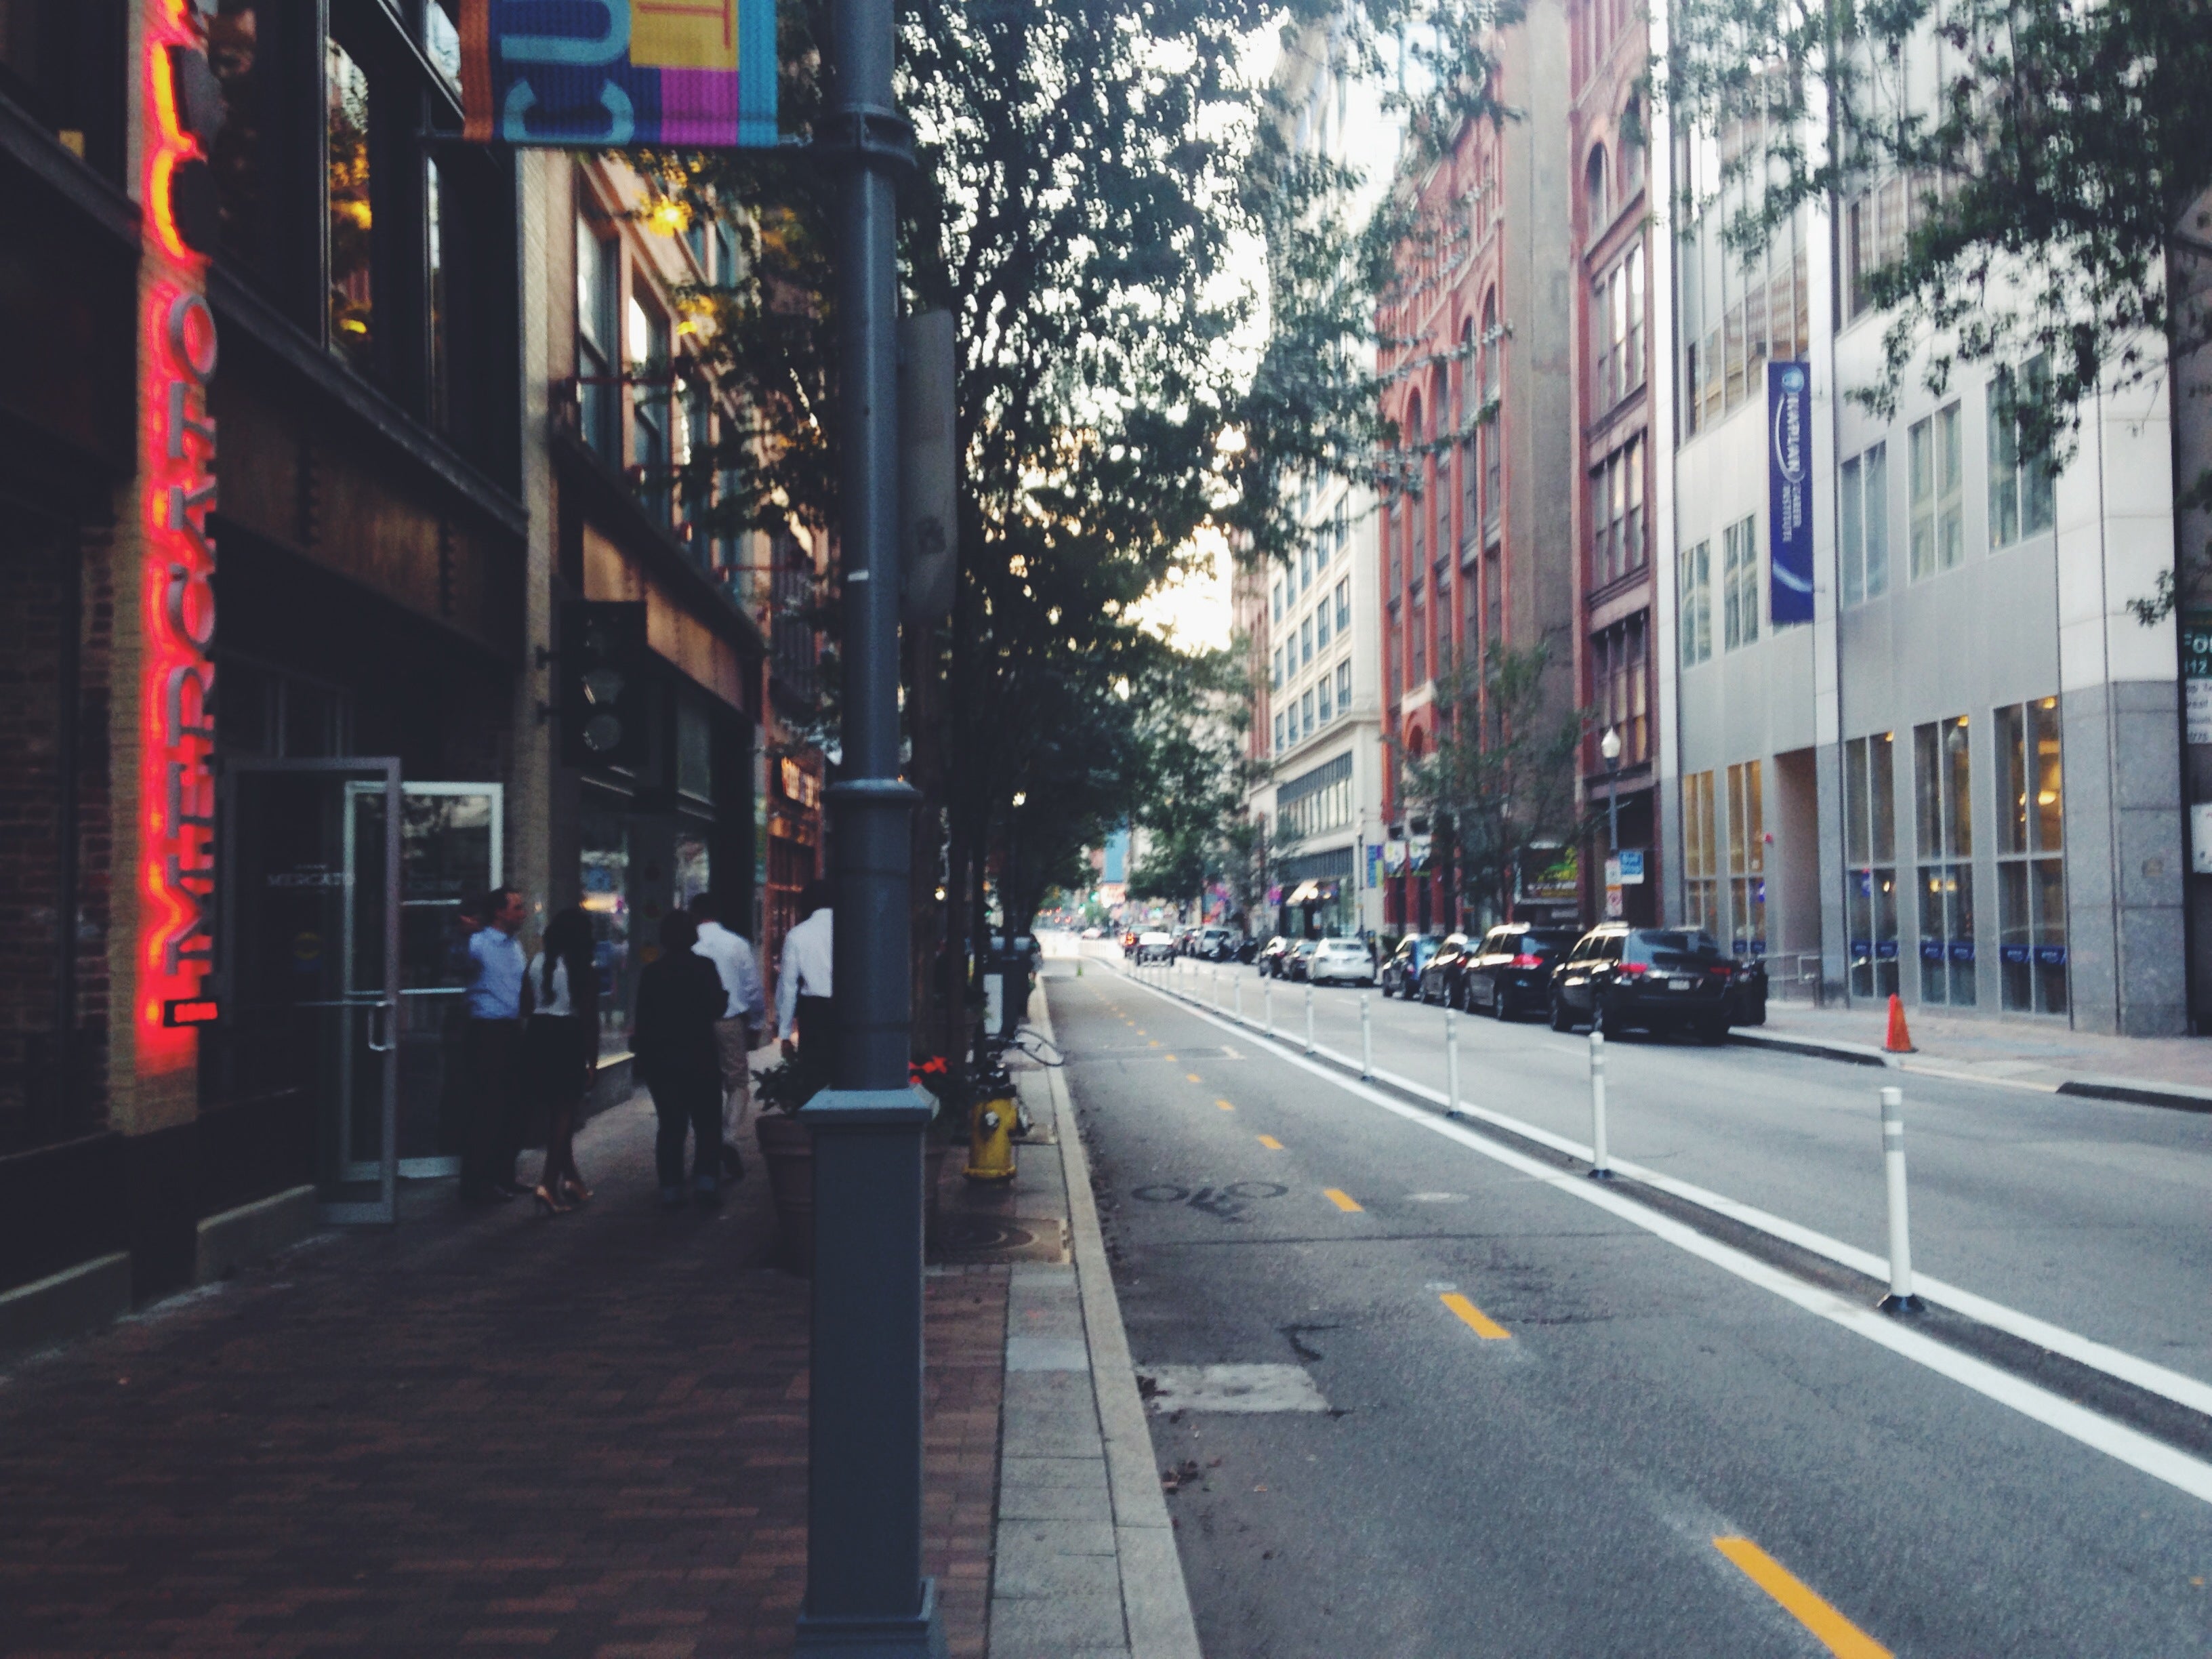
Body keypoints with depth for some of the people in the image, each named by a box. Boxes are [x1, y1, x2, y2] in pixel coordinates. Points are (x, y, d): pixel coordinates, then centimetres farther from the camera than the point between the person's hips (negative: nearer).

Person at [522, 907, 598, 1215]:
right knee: (565, 1112, 0)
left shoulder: (537, 962, 7)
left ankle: (571, 1179, 26)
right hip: (568, 1038, -5)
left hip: (537, 1035, 5)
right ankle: (548, 1184, -11)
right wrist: (593, 1060, -1)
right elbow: (590, 1017, -7)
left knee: (555, 1112, 16)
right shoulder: (585, 970, -7)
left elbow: (527, 1005, 7)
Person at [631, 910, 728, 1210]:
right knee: (707, 1121, 6)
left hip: (659, 1058, 2)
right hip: (699, 1055, -2)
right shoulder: (704, 967, -8)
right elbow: (717, 1008, -8)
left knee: (670, 1124, 7)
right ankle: (706, 1180, -5)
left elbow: (643, 1018, 3)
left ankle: (671, 1189, 4)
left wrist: (641, 1055, 9)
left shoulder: (651, 972, 1)